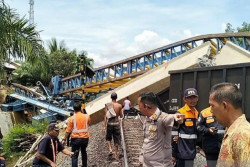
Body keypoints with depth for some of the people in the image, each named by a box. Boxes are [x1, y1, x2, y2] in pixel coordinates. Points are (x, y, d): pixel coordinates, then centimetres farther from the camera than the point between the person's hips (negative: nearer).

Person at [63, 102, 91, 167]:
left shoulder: (72, 118, -10)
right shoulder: (86, 116, -3)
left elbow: (68, 130, -9)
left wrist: (65, 139, 1)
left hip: (75, 139, -3)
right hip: (85, 138, 3)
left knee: (75, 155, 1)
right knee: (84, 153, 24)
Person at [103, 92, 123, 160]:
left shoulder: (108, 105, -6)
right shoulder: (119, 106, -4)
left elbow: (105, 116, -9)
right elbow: (121, 116, 3)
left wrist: (104, 126, -6)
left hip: (109, 123, 0)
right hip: (116, 123, 1)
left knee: (108, 138, 20)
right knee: (116, 139, 10)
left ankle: (110, 150, 2)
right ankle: (116, 154, 13)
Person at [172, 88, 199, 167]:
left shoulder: (197, 113, 10)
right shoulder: (180, 113, -12)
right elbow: (174, 135, -13)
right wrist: (173, 154, -13)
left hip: (192, 151, 7)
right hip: (182, 152, -7)